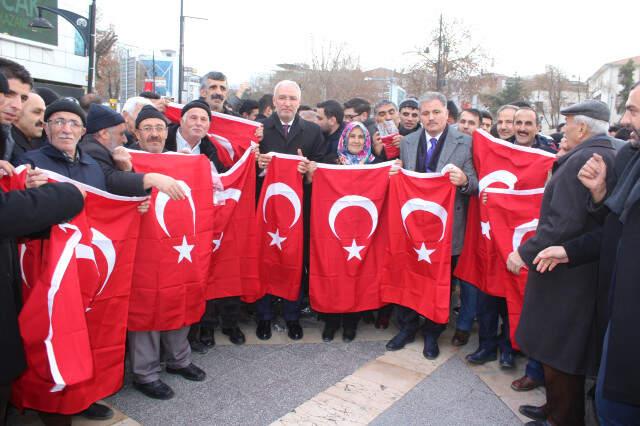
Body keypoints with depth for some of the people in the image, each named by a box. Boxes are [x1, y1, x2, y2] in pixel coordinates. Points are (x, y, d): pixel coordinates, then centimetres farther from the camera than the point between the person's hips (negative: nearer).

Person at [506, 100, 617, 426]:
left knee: (558, 353, 5)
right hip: (589, 272, 10)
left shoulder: (581, 160, -20)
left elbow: (564, 223, -27)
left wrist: (525, 252, -18)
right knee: (568, 349, 21)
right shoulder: (612, 157, 10)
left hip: (566, 276, -10)